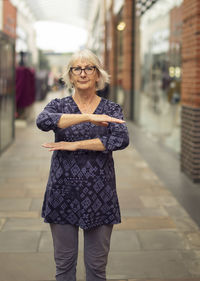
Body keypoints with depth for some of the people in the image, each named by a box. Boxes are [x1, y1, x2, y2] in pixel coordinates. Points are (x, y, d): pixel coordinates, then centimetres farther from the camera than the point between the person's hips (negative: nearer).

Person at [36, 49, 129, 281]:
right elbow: (43, 121, -21)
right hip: (63, 192, 0)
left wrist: (75, 145, -18)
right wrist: (88, 117, -28)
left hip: (99, 195, 0)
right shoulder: (58, 106, 4)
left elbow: (121, 139, -16)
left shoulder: (112, 110, 4)